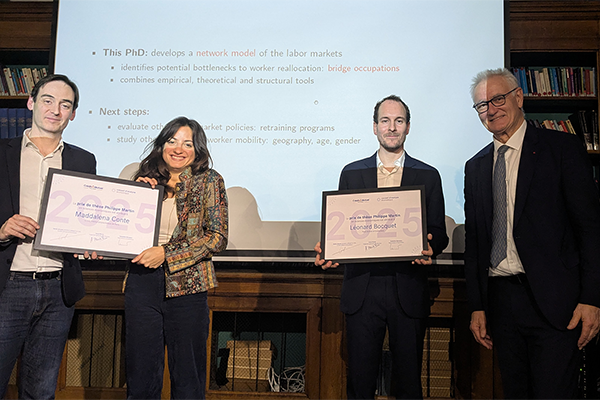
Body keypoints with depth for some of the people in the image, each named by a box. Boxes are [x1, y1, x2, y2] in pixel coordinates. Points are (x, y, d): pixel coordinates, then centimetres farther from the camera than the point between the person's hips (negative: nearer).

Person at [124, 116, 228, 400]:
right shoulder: (144, 179, 9)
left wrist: (166, 254, -14)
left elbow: (218, 238, -7)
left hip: (186, 284, -3)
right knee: (140, 374, 12)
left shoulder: (209, 181, 0)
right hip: (141, 283, 3)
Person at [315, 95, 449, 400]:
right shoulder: (351, 173, 9)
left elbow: (439, 234, 6)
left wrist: (430, 249, -16)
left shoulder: (428, 176, 8)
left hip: (409, 291, 0)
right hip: (362, 289, 0)